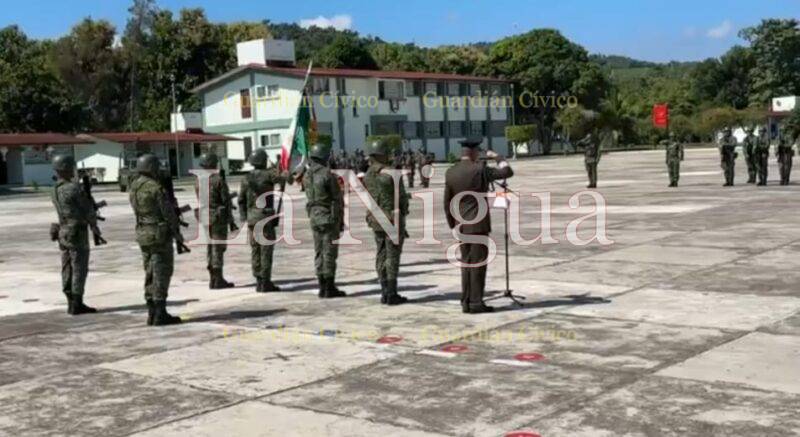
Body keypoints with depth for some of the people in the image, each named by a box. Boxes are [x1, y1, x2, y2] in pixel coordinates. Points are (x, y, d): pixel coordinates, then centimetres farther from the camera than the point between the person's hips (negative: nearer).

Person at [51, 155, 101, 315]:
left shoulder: (55, 190, 10)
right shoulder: (74, 187, -17)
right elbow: (88, 208, -11)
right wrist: (94, 226, 4)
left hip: (63, 232, 8)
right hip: (77, 234, -8)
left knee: (68, 269, 10)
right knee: (79, 269, -4)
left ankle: (71, 303, 15)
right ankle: (77, 305, -3)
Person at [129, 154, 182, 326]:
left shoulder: (134, 187, 7)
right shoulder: (155, 188, -17)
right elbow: (168, 212, -16)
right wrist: (177, 233, -4)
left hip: (143, 234, 8)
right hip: (160, 234, -8)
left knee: (150, 273, 12)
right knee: (162, 274, -3)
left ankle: (152, 313, 14)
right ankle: (160, 314, -3)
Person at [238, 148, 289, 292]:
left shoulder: (246, 178, 5)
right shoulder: (268, 174, -9)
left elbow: (241, 200, 6)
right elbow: (283, 179, 4)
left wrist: (244, 217, 14)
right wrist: (285, 174, 26)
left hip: (251, 217, 5)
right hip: (266, 216, -5)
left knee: (255, 250, 9)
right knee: (266, 250, -3)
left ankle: (259, 282, 12)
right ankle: (266, 283, -4)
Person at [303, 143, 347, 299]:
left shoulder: (306, 176, 6)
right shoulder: (328, 174, -14)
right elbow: (338, 199, -12)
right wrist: (341, 220, -4)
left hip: (314, 217, 7)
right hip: (329, 217, -7)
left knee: (319, 252, 9)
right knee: (329, 252, -3)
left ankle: (323, 288, 11)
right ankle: (330, 288, -1)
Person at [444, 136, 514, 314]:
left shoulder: (450, 172, 3)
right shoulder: (480, 169, -12)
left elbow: (447, 203, 7)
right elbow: (508, 172, -5)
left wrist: (452, 225, 16)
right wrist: (497, 157, 12)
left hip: (461, 225, 6)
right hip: (479, 224, -6)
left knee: (466, 263, 11)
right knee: (478, 263, -2)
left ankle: (466, 302, 11)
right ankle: (476, 303, -3)